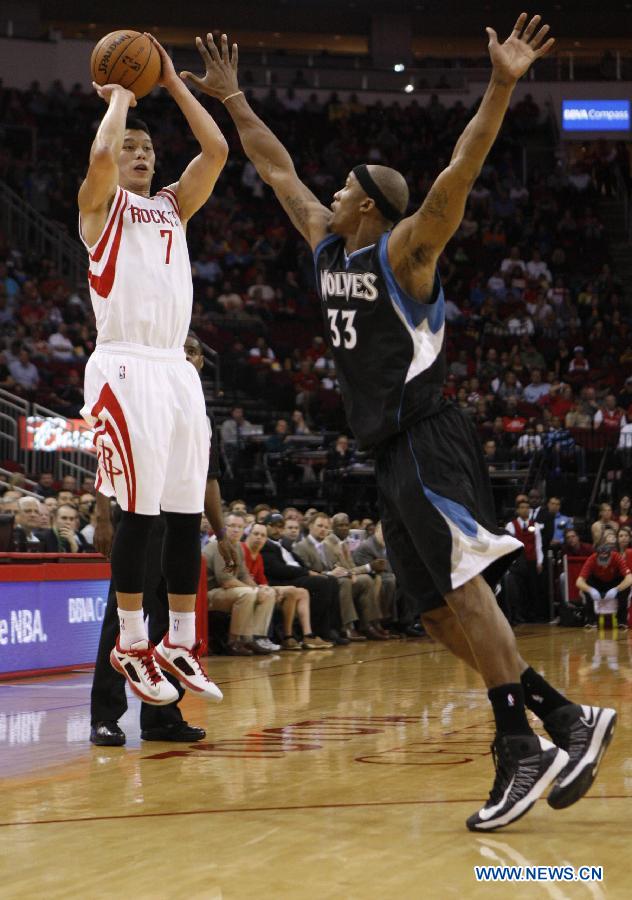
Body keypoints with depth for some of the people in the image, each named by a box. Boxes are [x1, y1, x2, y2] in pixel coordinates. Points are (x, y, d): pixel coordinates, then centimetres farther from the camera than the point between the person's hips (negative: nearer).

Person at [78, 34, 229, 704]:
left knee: (187, 513, 5)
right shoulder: (100, 203, 4)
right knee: (138, 511, -8)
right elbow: (100, 153, -18)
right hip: (125, 367, -6)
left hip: (176, 368, 6)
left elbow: (216, 151, 10)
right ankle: (131, 648, 2)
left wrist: (173, 84, 12)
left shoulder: (173, 205, 21)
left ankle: (180, 646, 12)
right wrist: (121, 95, -1)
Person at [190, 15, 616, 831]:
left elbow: (459, 172, -20)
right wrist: (230, 98, 29)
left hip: (427, 440, -9)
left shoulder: (404, 250, -5)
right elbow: (277, 167, 25)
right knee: (437, 607, 3)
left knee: (460, 580, -21)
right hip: (388, 451, 9)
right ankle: (567, 721, 3)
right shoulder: (327, 244, 16)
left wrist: (502, 87, -32)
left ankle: (520, 748, -25)